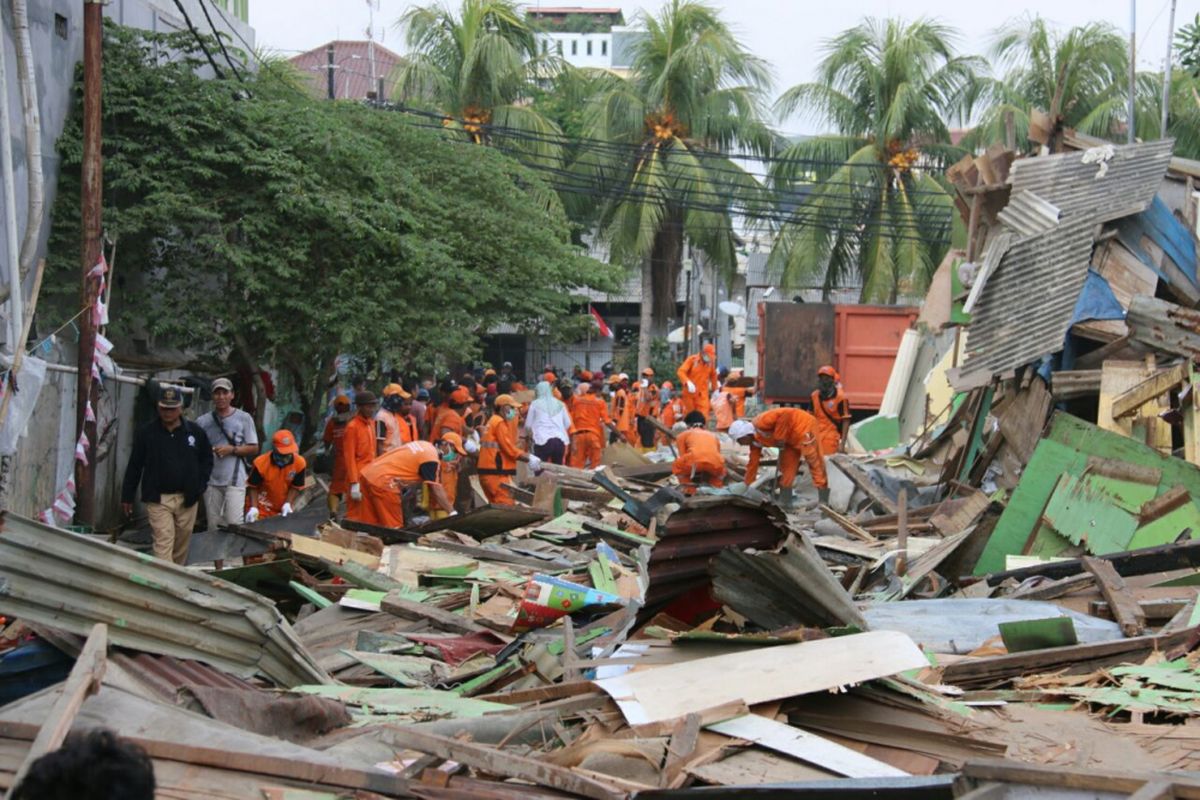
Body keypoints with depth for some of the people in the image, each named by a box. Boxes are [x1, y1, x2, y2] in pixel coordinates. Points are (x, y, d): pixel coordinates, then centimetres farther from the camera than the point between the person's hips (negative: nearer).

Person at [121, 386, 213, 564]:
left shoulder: (195, 432, 3)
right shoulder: (147, 433, 0)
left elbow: (207, 460, 13)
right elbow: (134, 466, 5)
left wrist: (199, 487, 1)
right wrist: (127, 496, 6)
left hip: (187, 498, 2)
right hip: (158, 499, -2)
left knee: (182, 544, 11)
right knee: (163, 543, -10)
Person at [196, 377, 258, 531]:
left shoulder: (244, 418, 0)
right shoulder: (203, 421, 5)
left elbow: (254, 449, 2)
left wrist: (232, 449, -11)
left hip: (235, 480, -3)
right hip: (211, 480, 3)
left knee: (234, 524, -10)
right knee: (213, 526, 9)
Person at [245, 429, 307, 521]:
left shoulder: (299, 463, -18)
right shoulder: (261, 463, -24)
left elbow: (295, 487, -5)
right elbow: (253, 488, -12)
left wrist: (288, 504, -16)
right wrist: (253, 508, -23)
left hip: (283, 510, 3)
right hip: (262, 510, -3)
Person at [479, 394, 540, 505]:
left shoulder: (493, 421, 21)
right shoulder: (500, 423, -10)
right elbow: (509, 449, -15)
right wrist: (529, 458, -7)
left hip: (487, 472, 10)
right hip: (496, 473, -10)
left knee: (496, 507, 13)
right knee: (507, 507, -12)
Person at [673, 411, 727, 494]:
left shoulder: (683, 435, 28)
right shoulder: (713, 435, 37)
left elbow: (683, 457, 29)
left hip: (695, 461, -3)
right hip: (715, 463, 3)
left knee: (676, 466, 30)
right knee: (720, 471, 39)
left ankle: (689, 490, 14)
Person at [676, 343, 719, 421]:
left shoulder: (711, 362, 2)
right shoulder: (692, 359, -9)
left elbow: (713, 375, 20)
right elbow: (680, 372, -18)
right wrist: (688, 382, -34)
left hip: (702, 394, 2)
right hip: (689, 392, -2)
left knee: (703, 413, -12)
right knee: (689, 413, 10)